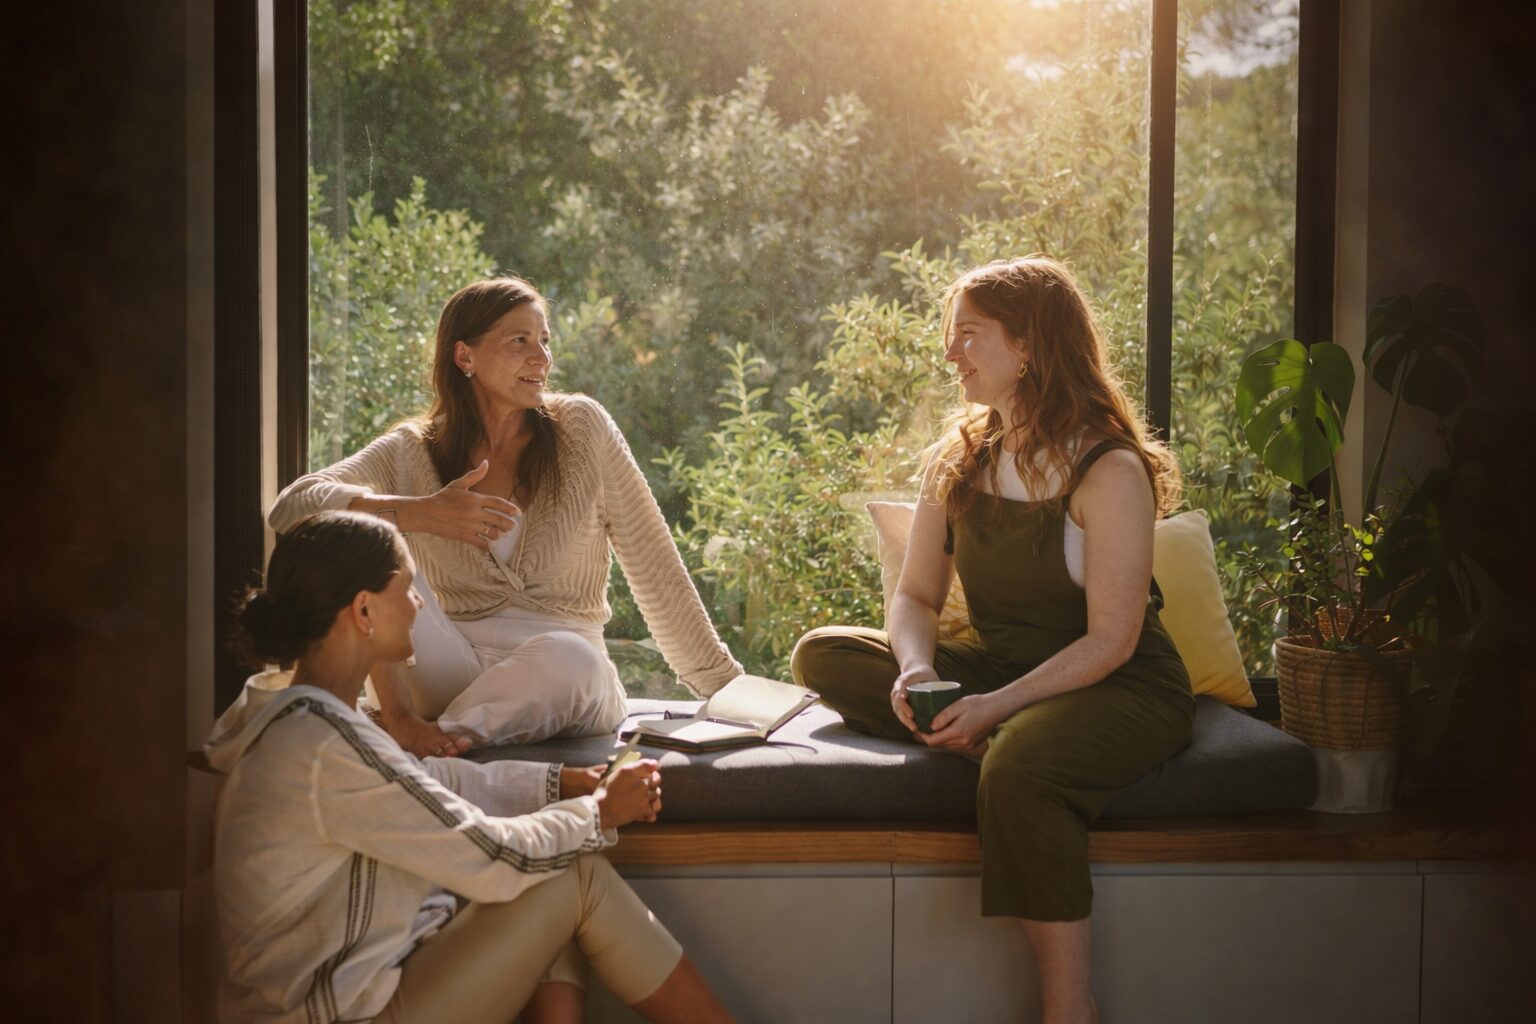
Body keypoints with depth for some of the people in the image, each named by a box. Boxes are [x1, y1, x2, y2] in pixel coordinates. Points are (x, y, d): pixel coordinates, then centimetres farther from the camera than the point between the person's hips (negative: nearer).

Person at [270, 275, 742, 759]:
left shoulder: (581, 426, 5)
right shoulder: (412, 452, 4)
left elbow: (656, 571, 7)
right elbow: (290, 508, -12)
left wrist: (724, 685, 4)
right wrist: (419, 514, -26)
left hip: (566, 686, -1)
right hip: (448, 674, 1)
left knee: (567, 657, -37)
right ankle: (398, 717, -27)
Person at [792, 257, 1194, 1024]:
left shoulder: (1108, 470, -15)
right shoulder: (958, 462, 6)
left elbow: (1110, 642, -18)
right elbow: (915, 595, 6)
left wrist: (998, 705, -29)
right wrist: (916, 671, -17)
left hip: (1123, 689, -6)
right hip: (1000, 672, 7)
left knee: (1019, 762, -40)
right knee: (823, 655, -9)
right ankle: (978, 742, -23)